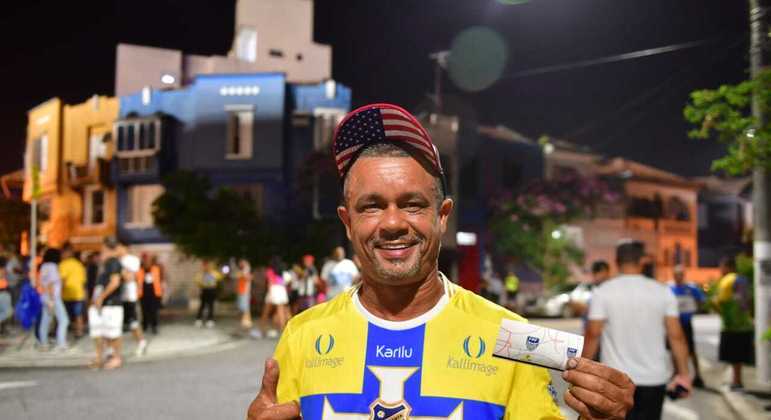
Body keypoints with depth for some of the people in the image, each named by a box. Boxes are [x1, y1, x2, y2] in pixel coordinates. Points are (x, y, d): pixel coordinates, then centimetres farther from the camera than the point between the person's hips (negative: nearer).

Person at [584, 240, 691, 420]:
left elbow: (593, 335, -9)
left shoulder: (603, 292, -6)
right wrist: (683, 374, 3)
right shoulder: (663, 291, 0)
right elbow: (676, 336, -3)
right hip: (654, 378, 2)